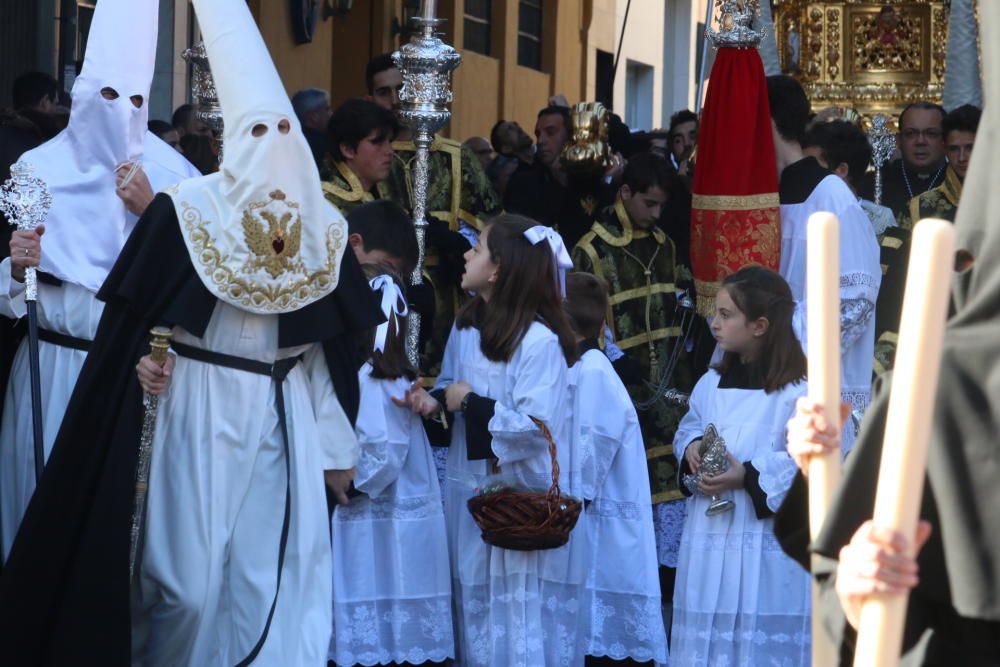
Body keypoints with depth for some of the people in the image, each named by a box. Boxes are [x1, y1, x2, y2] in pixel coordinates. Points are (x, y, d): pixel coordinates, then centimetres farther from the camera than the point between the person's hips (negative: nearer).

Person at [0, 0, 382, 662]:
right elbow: (134, 313, 1)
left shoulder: (322, 227, 6)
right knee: (191, 579, -5)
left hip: (288, 415, 3)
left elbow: (336, 346, 11)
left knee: (280, 579, -3)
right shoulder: (189, 209, -5)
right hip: (201, 408, -3)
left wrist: (337, 450, 11)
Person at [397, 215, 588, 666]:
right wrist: (435, 402, -4)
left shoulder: (538, 341, -19)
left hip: (524, 502, -8)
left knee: (524, 614, -3)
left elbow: (537, 428, -24)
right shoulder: (466, 325, 6)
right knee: (477, 607, 14)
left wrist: (472, 404, -19)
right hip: (472, 490, 8)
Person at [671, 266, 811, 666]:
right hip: (709, 538, 6)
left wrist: (749, 476, -23)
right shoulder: (711, 384, 10)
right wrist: (691, 448, -1)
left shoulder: (797, 393, -12)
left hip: (766, 542, -6)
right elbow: (689, 428, 23)